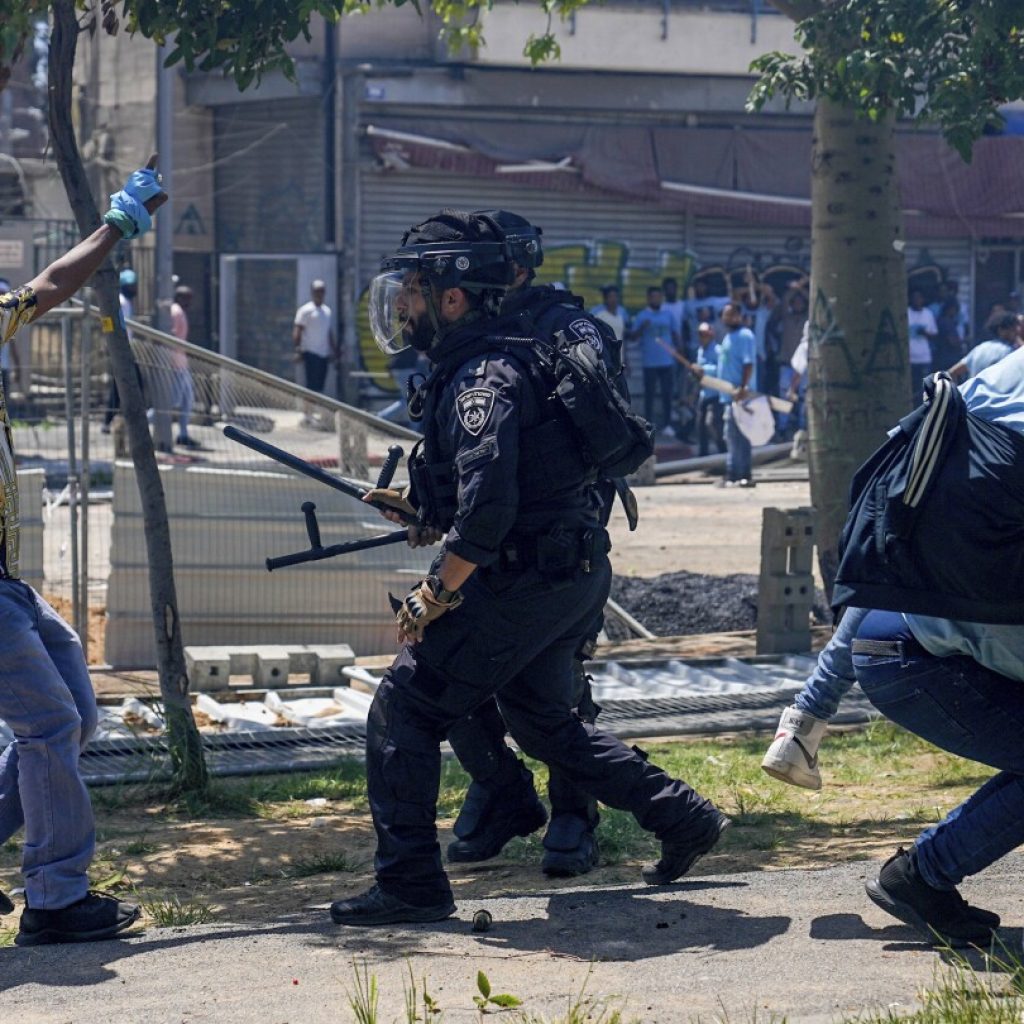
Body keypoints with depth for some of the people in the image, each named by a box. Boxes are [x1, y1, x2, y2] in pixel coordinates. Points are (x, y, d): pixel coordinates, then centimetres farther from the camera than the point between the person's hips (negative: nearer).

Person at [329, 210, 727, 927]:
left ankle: (409, 884, -6)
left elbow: (487, 504, -29)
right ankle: (683, 819, 26)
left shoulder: (483, 376, -19)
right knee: (543, 720, 25)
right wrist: (420, 513, 18)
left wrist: (437, 592, -21)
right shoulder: (477, 364, 14)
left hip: (528, 582, -10)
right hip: (572, 577, 10)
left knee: (403, 710, -5)